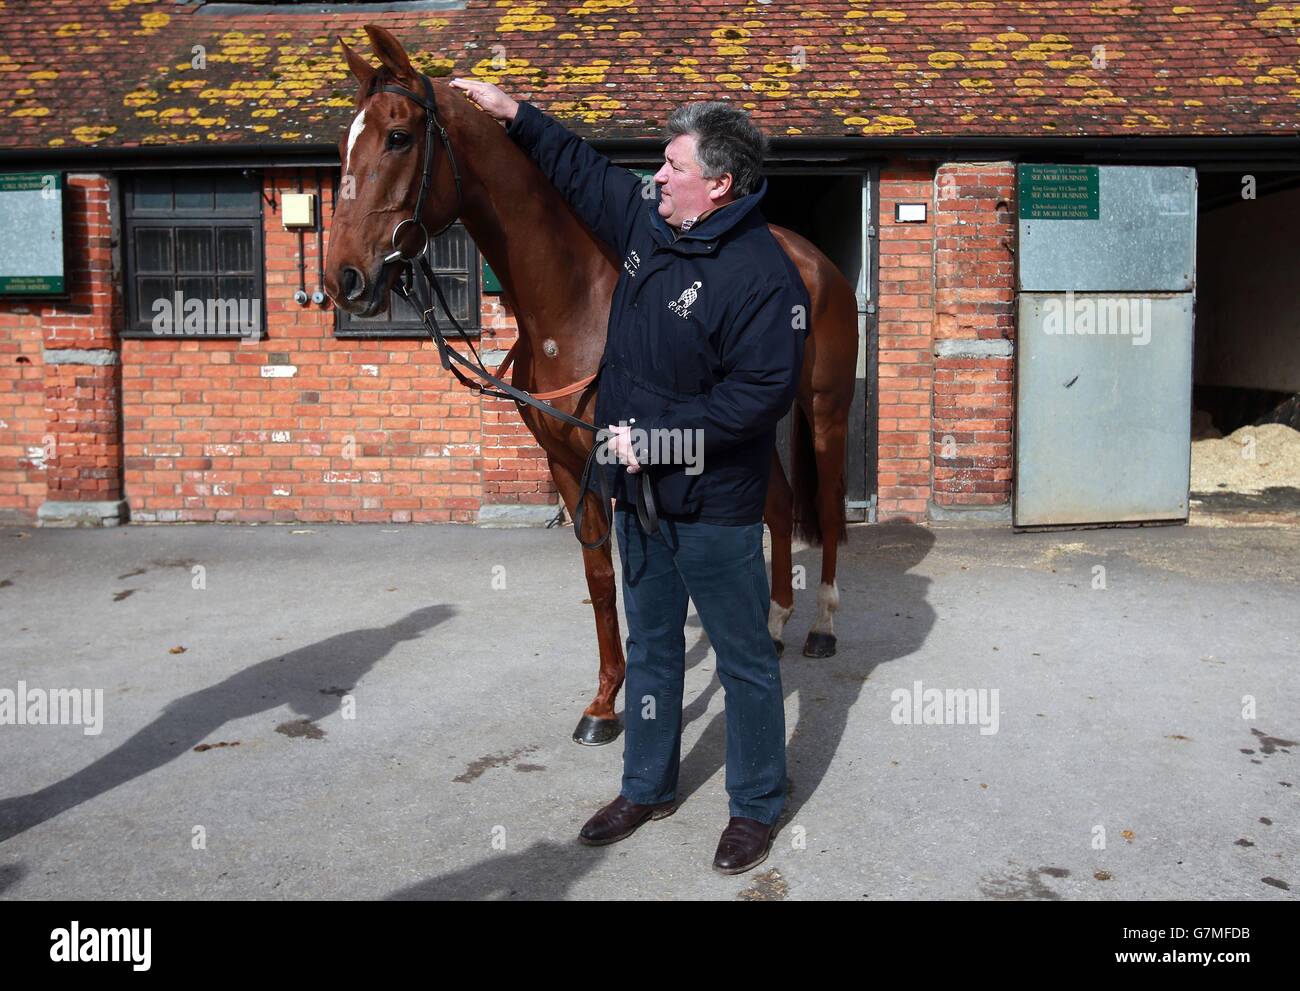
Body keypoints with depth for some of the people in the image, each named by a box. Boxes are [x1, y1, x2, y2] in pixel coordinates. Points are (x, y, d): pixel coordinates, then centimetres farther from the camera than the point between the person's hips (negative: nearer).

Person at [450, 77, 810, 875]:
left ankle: (757, 807, 26)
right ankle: (649, 787, 38)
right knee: (650, 645, 20)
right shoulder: (648, 219, 3)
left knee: (745, 660, 8)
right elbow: (581, 169, 20)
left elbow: (761, 394, -26)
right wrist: (513, 113, 17)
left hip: (715, 508, -8)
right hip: (640, 488, 8)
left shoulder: (764, 277, -21)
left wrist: (660, 435, -26)